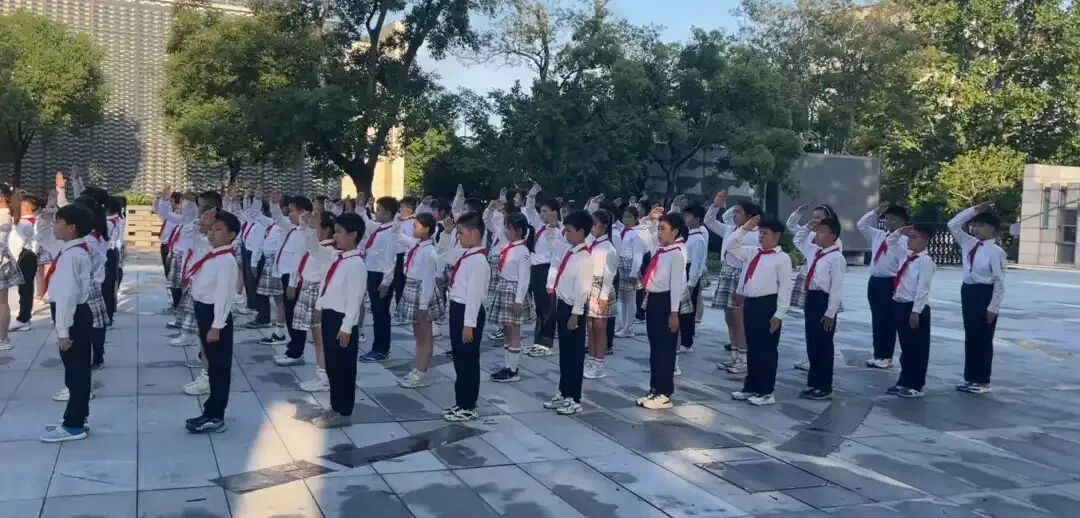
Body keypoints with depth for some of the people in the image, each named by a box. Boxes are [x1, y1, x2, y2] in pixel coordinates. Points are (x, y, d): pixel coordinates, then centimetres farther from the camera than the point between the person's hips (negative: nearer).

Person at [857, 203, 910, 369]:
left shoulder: (903, 240, -10)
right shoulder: (878, 235, 11)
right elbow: (861, 225, 15)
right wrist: (875, 212, 4)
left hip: (890, 283, -7)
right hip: (874, 281, 7)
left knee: (888, 321, 1)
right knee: (876, 320, 11)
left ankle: (886, 357, 10)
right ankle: (878, 354, 19)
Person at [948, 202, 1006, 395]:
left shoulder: (995, 251, -13)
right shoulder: (969, 243, 7)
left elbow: (1000, 282, -13)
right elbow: (953, 224, 7)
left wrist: (993, 308, -15)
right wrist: (974, 210, -1)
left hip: (985, 294, -7)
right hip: (968, 291, 7)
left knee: (983, 338, 2)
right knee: (970, 336, 12)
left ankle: (982, 381, 12)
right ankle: (970, 378, 20)